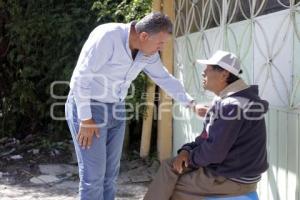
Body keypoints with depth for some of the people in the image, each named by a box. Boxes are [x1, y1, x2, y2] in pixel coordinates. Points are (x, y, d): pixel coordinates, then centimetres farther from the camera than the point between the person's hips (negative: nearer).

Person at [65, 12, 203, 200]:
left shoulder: (148, 53, -2)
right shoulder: (108, 36, -24)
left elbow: (166, 79, 11)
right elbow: (80, 77, -23)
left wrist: (191, 103, 3)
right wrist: (85, 119, -21)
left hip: (116, 109, 7)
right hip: (87, 107, -7)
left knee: (110, 174, 9)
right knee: (93, 175, -6)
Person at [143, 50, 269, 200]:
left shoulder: (232, 105, -25)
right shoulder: (226, 100, 11)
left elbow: (214, 151, -26)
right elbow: (207, 136, 15)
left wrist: (191, 157, -7)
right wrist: (187, 150, -2)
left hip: (233, 178, -10)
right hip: (226, 166, 10)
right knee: (169, 166, 7)